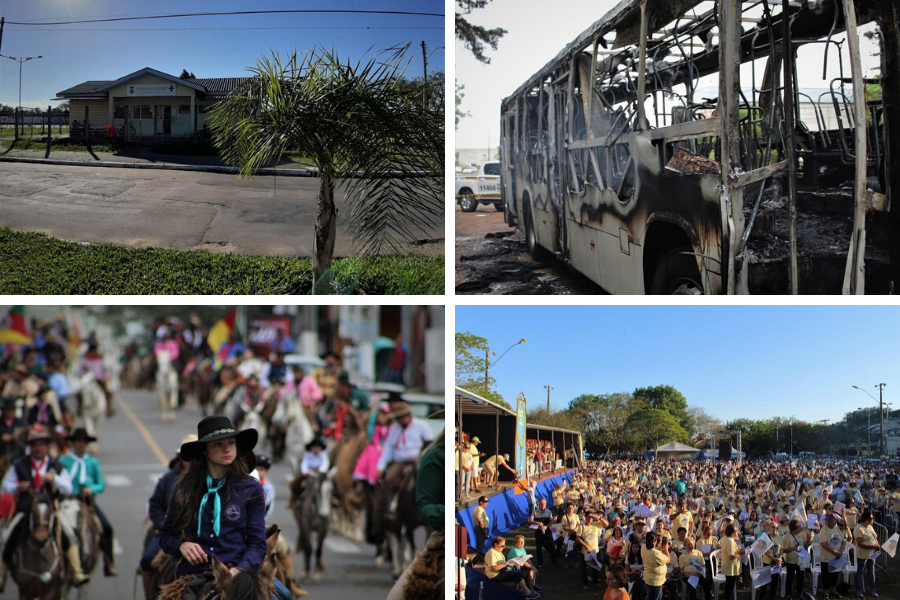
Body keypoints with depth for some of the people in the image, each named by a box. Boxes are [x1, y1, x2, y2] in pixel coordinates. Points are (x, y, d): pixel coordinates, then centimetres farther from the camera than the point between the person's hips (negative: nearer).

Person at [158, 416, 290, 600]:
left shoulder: (251, 490, 4)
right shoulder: (185, 489, 9)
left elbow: (257, 543, 1)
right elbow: (166, 535, 16)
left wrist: (239, 569, -17)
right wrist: (181, 545, -6)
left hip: (236, 574, -1)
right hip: (192, 576, 1)